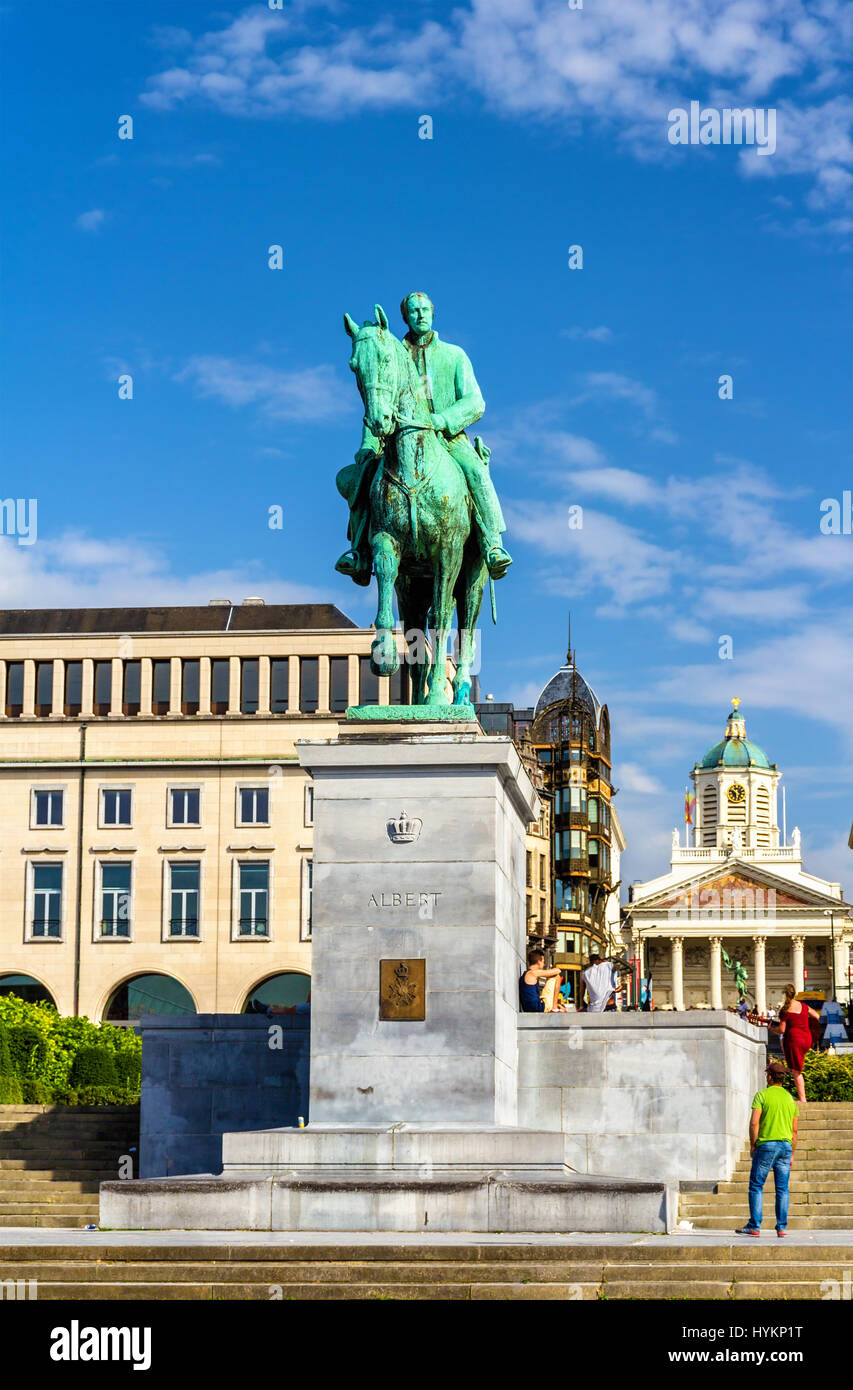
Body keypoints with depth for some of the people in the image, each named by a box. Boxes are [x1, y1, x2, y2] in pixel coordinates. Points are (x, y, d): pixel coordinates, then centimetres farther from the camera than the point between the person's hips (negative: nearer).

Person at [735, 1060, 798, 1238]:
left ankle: (754, 1227, -1)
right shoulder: (790, 1098, 12)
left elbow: (754, 1123, -12)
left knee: (756, 1186, 1)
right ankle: (782, 1227, 5)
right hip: (785, 1145, 5)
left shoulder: (762, 1095, -4)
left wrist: (752, 1145, -2)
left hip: (766, 1145, -4)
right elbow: (794, 1130, 12)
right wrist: (792, 1154, 17)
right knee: (782, 1189, 6)